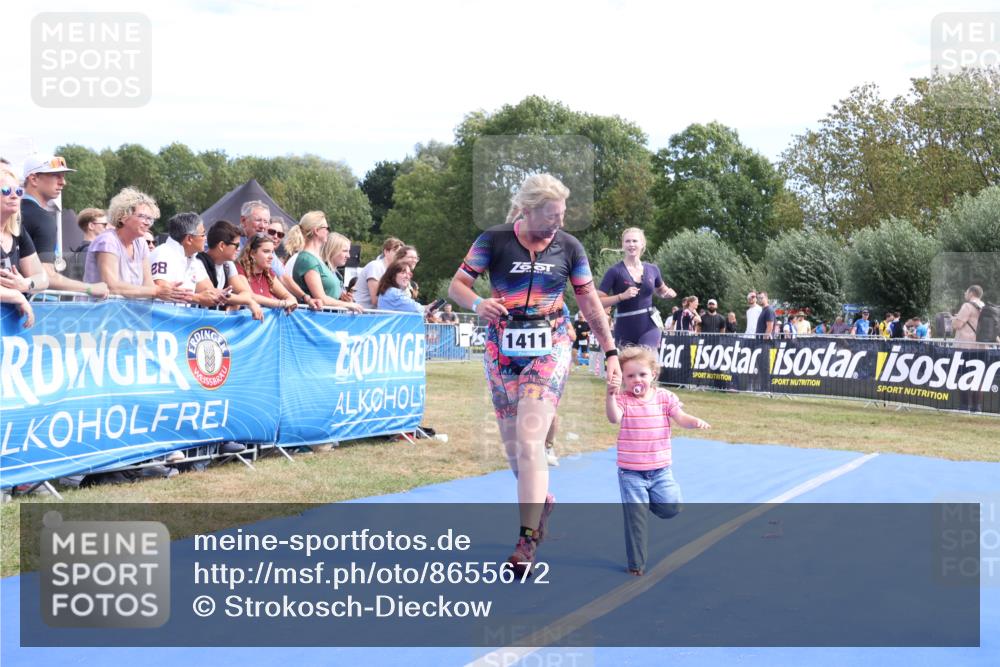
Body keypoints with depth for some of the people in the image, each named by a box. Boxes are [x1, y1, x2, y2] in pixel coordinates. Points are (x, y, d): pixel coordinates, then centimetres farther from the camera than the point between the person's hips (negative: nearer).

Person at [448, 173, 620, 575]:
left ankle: (528, 538, -12)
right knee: (512, 443, 8)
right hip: (503, 350, 1)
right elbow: (456, 285, -3)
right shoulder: (494, 241, -5)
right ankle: (541, 501, 36)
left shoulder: (569, 248, 1)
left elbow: (589, 301, 9)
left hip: (549, 350, -1)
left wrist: (610, 350, 8)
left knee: (530, 441, -14)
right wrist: (477, 304, -25)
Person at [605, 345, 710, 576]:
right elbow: (614, 418, -27)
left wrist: (695, 422, -28)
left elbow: (681, 417, -6)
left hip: (660, 470, 3)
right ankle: (636, 563, 12)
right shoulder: (623, 400, -8)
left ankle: (650, 500, 30)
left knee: (672, 509, -2)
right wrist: (611, 394, -43)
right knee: (635, 518, -1)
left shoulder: (665, 397, 0)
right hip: (631, 472, -2)